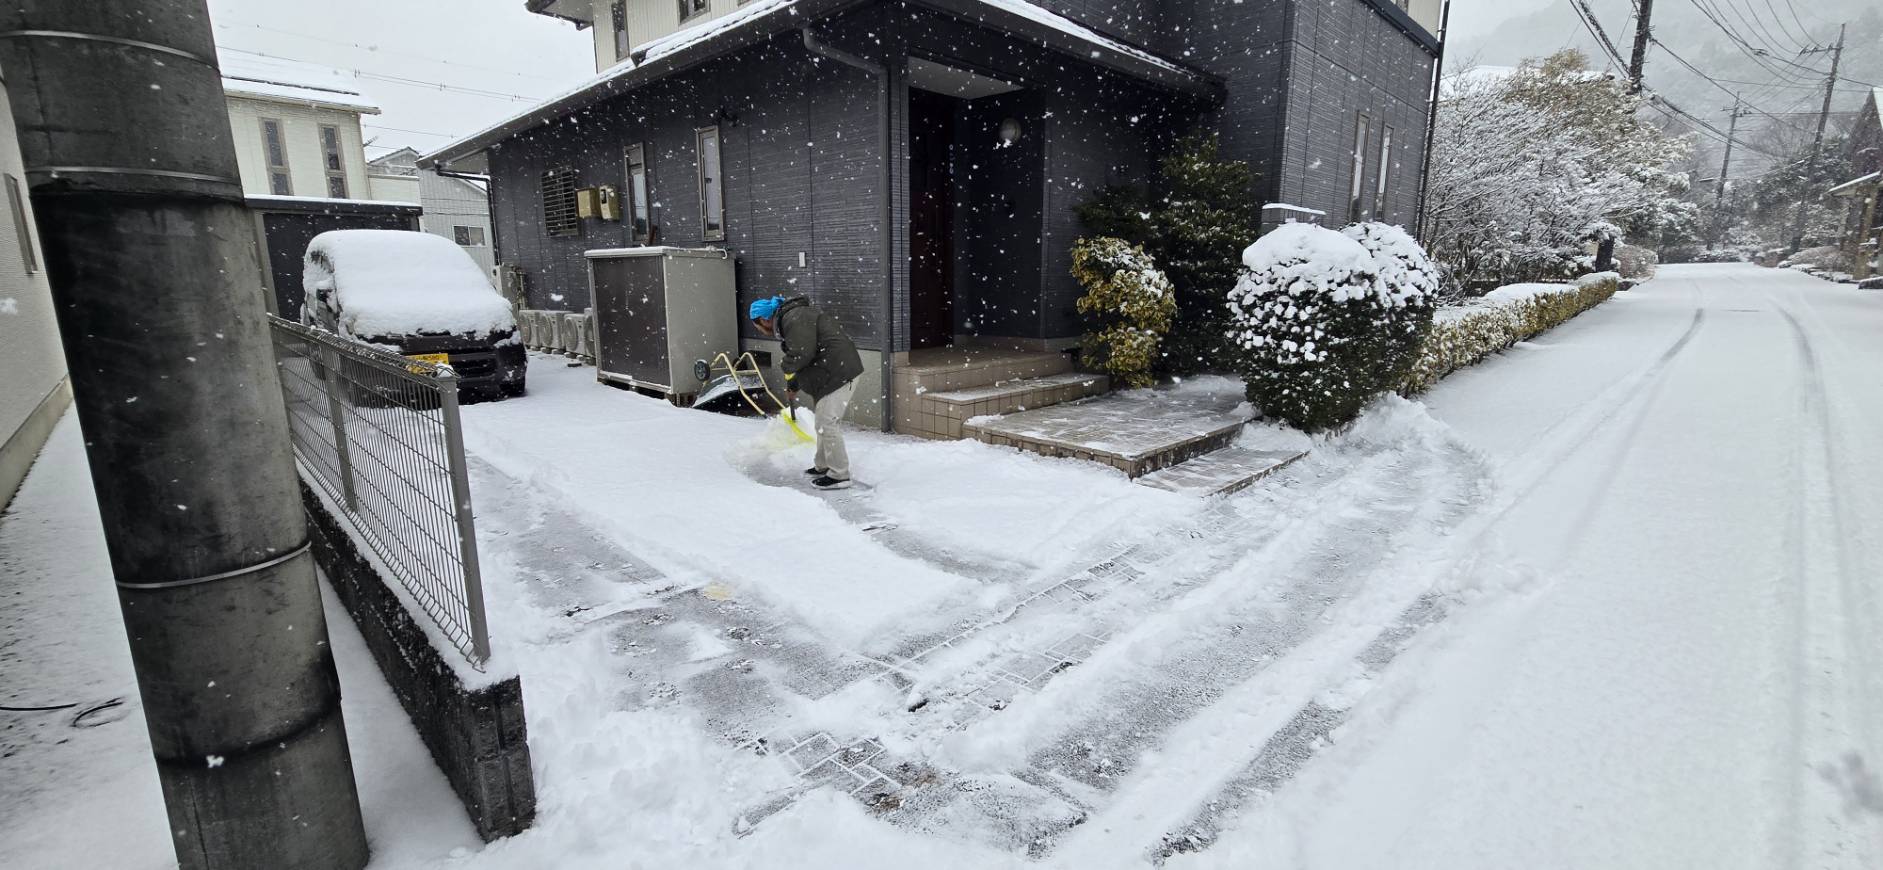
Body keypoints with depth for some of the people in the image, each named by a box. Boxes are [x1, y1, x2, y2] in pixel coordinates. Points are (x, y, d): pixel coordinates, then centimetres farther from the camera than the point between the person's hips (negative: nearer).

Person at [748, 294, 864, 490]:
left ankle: (839, 475, 0)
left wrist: (785, 365, -6)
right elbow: (804, 358, 27)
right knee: (822, 422, 19)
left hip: (840, 373, -11)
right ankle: (822, 466, 32)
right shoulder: (788, 319, 19)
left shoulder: (794, 319, -15)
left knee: (826, 423, -8)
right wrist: (793, 388, 30)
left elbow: (803, 353, -25)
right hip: (830, 373, 11)